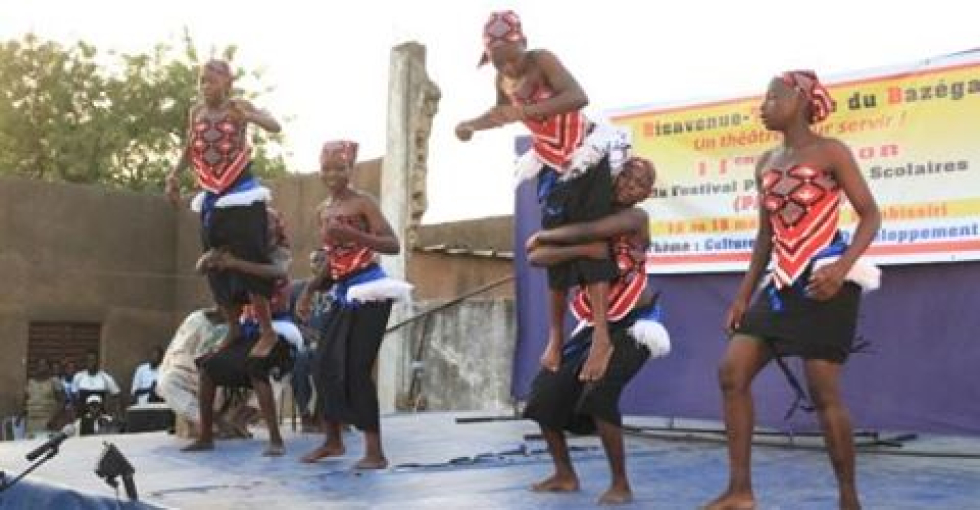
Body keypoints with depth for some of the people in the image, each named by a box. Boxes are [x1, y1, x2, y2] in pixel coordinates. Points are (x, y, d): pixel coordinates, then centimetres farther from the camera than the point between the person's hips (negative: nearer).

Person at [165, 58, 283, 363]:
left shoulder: (239, 107, -6)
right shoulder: (197, 111, 6)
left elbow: (275, 127, -19)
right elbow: (191, 149, 19)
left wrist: (247, 117, -35)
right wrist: (174, 175, 6)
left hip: (241, 196, -5)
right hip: (212, 200, 5)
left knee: (249, 263, -8)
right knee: (217, 269, 9)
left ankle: (267, 332, 2)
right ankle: (233, 330, 23)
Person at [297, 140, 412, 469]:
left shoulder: (363, 202, -8)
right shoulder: (322, 210, 13)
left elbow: (393, 245, -16)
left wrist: (352, 233, -27)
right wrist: (310, 291, 19)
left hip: (369, 293, -8)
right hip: (343, 295, 8)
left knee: (356, 371, -10)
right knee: (324, 366, 9)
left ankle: (375, 452, -2)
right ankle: (332, 440, 26)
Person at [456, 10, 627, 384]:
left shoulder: (542, 60, -21)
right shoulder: (502, 79, -3)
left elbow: (578, 97, -38)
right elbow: (501, 113, 19)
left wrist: (526, 111, -47)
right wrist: (469, 125, 0)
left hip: (587, 159, -6)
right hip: (554, 168, 6)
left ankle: (603, 337, -14)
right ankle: (556, 337, 15)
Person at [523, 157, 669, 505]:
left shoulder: (636, 218, -13)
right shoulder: (585, 218, 0)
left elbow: (587, 231, -33)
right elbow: (536, 258, -13)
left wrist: (543, 236, -17)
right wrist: (581, 250, -28)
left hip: (634, 323, -6)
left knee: (598, 393, -25)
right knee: (546, 392, 2)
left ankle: (621, 484, -8)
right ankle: (565, 475, 21)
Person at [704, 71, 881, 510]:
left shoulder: (830, 152, -4)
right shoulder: (766, 163, 14)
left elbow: (870, 215, -6)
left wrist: (842, 267, -22)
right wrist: (743, 296, 13)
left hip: (823, 282, -7)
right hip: (781, 284, 7)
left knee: (823, 393, -7)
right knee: (731, 373, -3)